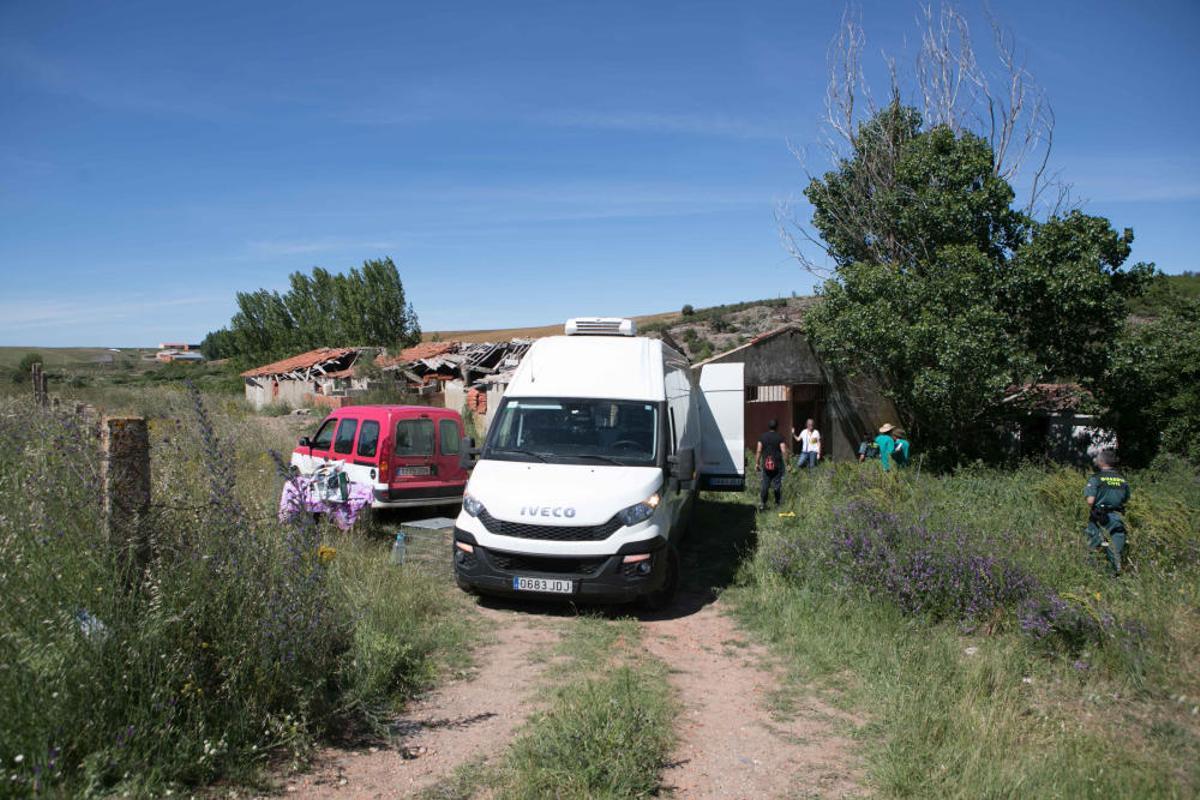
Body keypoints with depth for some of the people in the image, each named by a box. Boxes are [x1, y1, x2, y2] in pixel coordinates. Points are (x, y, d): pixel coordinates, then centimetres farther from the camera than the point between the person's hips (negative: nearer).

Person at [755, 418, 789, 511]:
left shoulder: (762, 437, 1)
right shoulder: (780, 437, -7)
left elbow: (758, 451, -1)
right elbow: (784, 452, -12)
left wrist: (757, 463, 6)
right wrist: (786, 464, -4)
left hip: (766, 465, 2)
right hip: (777, 465, -2)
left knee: (765, 485, 4)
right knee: (777, 484, 12)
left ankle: (762, 503, -5)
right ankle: (777, 502, 22)